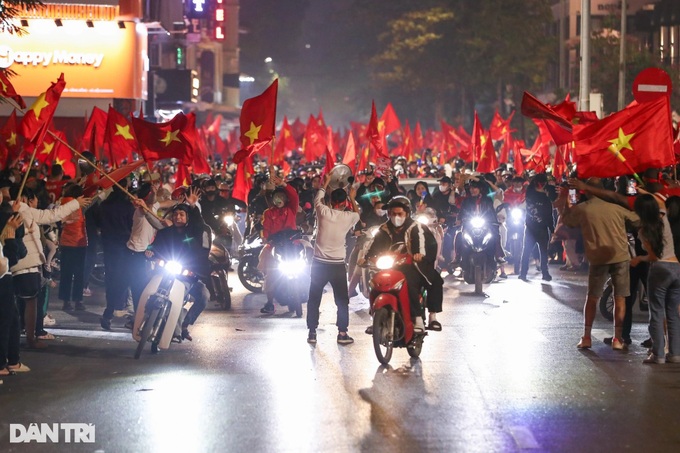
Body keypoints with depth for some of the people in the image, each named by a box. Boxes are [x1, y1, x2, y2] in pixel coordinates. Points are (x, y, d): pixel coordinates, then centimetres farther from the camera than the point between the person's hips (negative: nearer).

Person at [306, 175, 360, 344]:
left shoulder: (323, 212, -8)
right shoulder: (347, 217, -7)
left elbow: (317, 199, 16)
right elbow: (357, 214, 19)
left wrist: (326, 183, 29)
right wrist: (353, 199, 34)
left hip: (319, 263, 1)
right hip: (338, 265, -1)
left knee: (314, 299, 9)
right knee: (342, 300, 9)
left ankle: (312, 332, 8)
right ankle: (342, 333, 6)